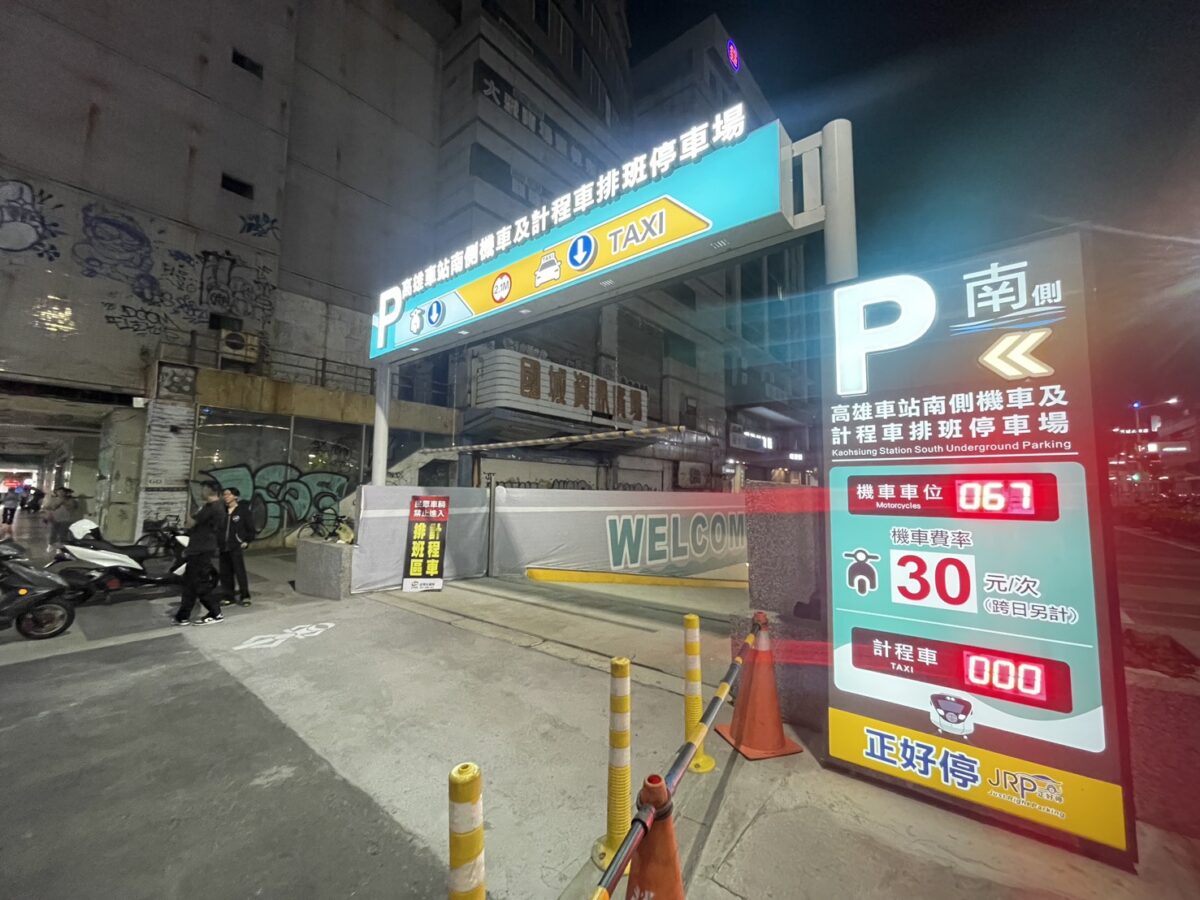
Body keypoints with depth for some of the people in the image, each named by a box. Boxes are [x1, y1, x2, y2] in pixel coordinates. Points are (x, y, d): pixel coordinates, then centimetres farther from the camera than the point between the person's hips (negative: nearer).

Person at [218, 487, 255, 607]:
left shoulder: (243, 510, -2)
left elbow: (251, 528, -2)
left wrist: (247, 541, -7)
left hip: (236, 546, -5)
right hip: (223, 547, 5)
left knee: (240, 571, -4)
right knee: (225, 573, 9)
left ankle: (244, 596, 3)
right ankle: (227, 596, 19)